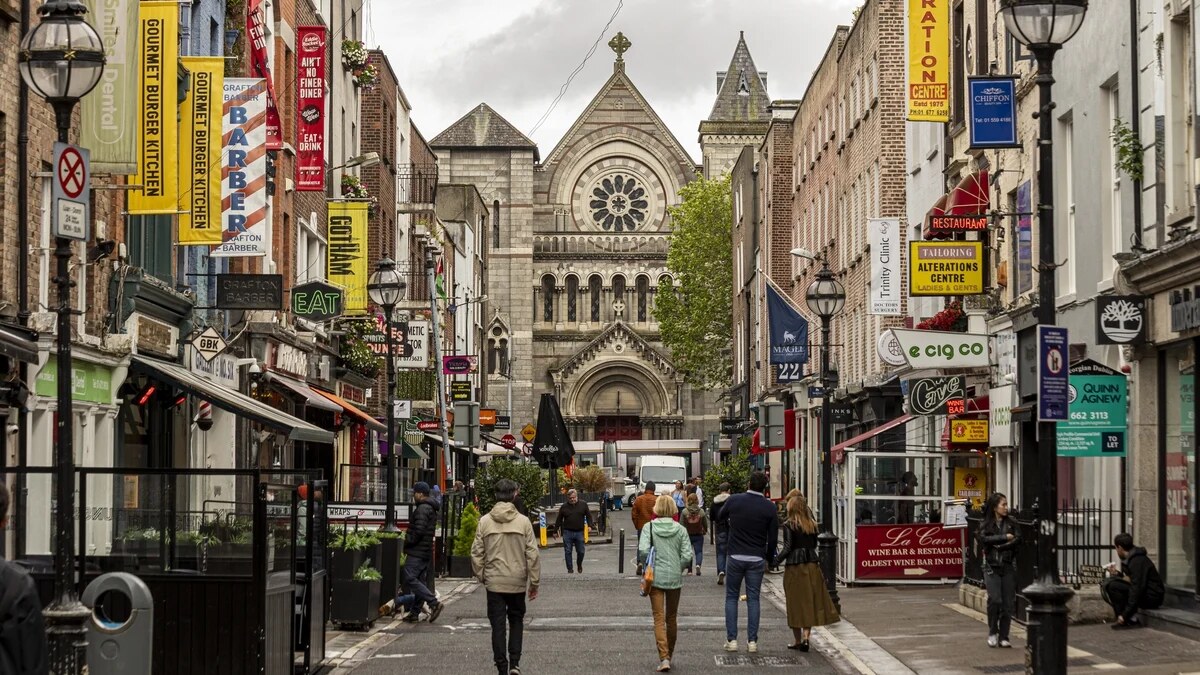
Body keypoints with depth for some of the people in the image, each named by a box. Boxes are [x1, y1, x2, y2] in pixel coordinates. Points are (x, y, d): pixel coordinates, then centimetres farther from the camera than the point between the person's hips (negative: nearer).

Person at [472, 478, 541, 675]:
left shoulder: (484, 522, -4)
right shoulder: (523, 521, -6)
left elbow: (476, 553, -2)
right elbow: (532, 554, -5)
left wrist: (480, 576, 12)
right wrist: (534, 582, 3)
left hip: (494, 582, 0)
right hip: (517, 582, 0)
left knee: (497, 625, 6)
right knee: (516, 621, 17)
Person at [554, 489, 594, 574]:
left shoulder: (583, 505, 4)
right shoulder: (564, 507, 4)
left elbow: (588, 515, 9)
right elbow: (559, 519, 10)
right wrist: (557, 529, 9)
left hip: (579, 532, 0)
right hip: (567, 532, 0)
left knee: (580, 551, 4)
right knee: (568, 551, 0)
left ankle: (579, 565, 31)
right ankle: (570, 569, 9)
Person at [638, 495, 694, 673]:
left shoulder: (649, 528, -5)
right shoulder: (680, 530, -1)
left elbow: (643, 551, -17)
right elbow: (687, 556, -7)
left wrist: (645, 565, 1)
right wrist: (678, 568, 9)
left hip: (655, 578, -2)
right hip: (675, 579, 2)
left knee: (659, 618, -2)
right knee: (672, 618, 16)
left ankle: (664, 658, -15)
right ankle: (670, 655, 29)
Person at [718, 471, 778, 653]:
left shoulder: (733, 501, -4)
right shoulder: (769, 507, -4)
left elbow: (721, 518, 16)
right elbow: (773, 538, -1)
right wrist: (768, 558, 14)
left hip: (735, 556, 0)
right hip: (757, 559, 0)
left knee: (731, 597, 9)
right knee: (753, 599, 7)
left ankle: (731, 640, 4)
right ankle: (752, 641, 5)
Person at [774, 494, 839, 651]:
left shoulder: (789, 525, -8)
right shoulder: (812, 525, 7)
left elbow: (787, 548, -11)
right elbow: (814, 544, 14)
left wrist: (776, 559, 0)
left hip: (794, 566, -4)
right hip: (812, 565, 4)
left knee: (796, 603, 5)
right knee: (810, 602, 7)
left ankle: (797, 640, 11)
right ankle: (806, 635, -4)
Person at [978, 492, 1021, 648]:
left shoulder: (1011, 523, 9)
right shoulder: (987, 524, 5)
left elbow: (1018, 540, -5)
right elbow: (984, 538, -14)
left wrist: (998, 547, -12)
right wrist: (1005, 537, -13)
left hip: (1008, 566, 2)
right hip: (991, 567, -2)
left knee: (1008, 603, -1)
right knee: (995, 599, -17)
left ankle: (1003, 637, 6)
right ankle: (992, 632, 3)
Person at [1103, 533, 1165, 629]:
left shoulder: (1137, 561, -18)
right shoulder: (1129, 559, 14)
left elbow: (1137, 588, -24)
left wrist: (1125, 615, -25)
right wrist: (1117, 574, 4)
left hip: (1152, 597, -10)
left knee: (1113, 586, -22)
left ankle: (1131, 620, -15)